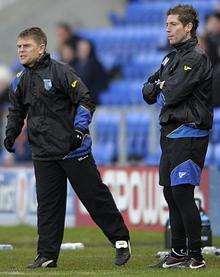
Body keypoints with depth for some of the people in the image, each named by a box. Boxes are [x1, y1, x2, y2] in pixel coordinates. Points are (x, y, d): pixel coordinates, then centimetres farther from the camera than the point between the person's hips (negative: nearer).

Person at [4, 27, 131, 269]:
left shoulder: (60, 72, -7)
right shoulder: (19, 82, 12)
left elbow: (85, 101, -7)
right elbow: (16, 111, 26)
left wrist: (79, 130, -17)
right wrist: (11, 133, 9)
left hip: (73, 149, -5)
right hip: (42, 154, 5)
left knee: (94, 195, 0)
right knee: (47, 204, 4)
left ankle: (120, 240, 11)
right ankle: (47, 255, 8)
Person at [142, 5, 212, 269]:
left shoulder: (196, 58, -11)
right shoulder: (172, 58, 19)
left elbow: (172, 93, -19)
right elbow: (147, 91, 16)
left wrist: (159, 90, 2)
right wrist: (158, 87, -5)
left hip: (188, 133, -10)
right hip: (169, 133, 10)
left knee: (182, 193, -13)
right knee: (170, 193, 11)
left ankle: (196, 257, -12)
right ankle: (178, 252, 18)